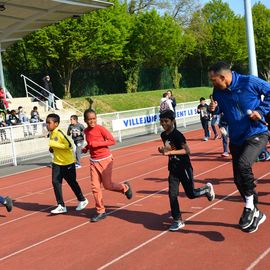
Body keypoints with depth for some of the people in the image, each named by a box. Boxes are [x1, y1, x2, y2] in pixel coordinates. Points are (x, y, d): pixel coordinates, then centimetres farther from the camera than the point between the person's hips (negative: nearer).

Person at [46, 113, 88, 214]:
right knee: (55, 182, -5)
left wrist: (54, 144, -28)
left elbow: (69, 145, -27)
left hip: (67, 162, -7)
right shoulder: (51, 134, 5)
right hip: (57, 162, 7)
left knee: (72, 182, 7)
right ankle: (61, 206, 1)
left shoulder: (60, 133, -20)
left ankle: (82, 200, 30)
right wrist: (52, 148, 1)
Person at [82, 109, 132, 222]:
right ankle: (101, 212, 9)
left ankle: (125, 187, 31)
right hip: (93, 161, 6)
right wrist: (86, 148, 3)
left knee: (107, 185, 1)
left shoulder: (100, 129, -14)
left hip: (105, 159, -5)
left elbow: (112, 141, -16)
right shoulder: (86, 131, 5)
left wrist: (97, 143, -23)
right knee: (95, 186, 0)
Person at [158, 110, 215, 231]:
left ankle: (207, 189, 32)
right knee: (172, 194, -1)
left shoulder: (177, 134, -18)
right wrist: (163, 150, -2)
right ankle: (177, 220, 8)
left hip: (184, 167, -6)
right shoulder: (163, 135, 5)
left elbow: (187, 150, -24)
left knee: (191, 194, 2)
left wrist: (170, 152, -31)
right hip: (173, 168, 6)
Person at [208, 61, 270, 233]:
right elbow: (219, 110, 14)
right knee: (239, 179, 8)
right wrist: (214, 109, -9)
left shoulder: (250, 82, -15)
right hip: (236, 139, 6)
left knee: (243, 164, -31)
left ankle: (250, 207, -10)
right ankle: (256, 214, 29)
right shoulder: (218, 92, -1)